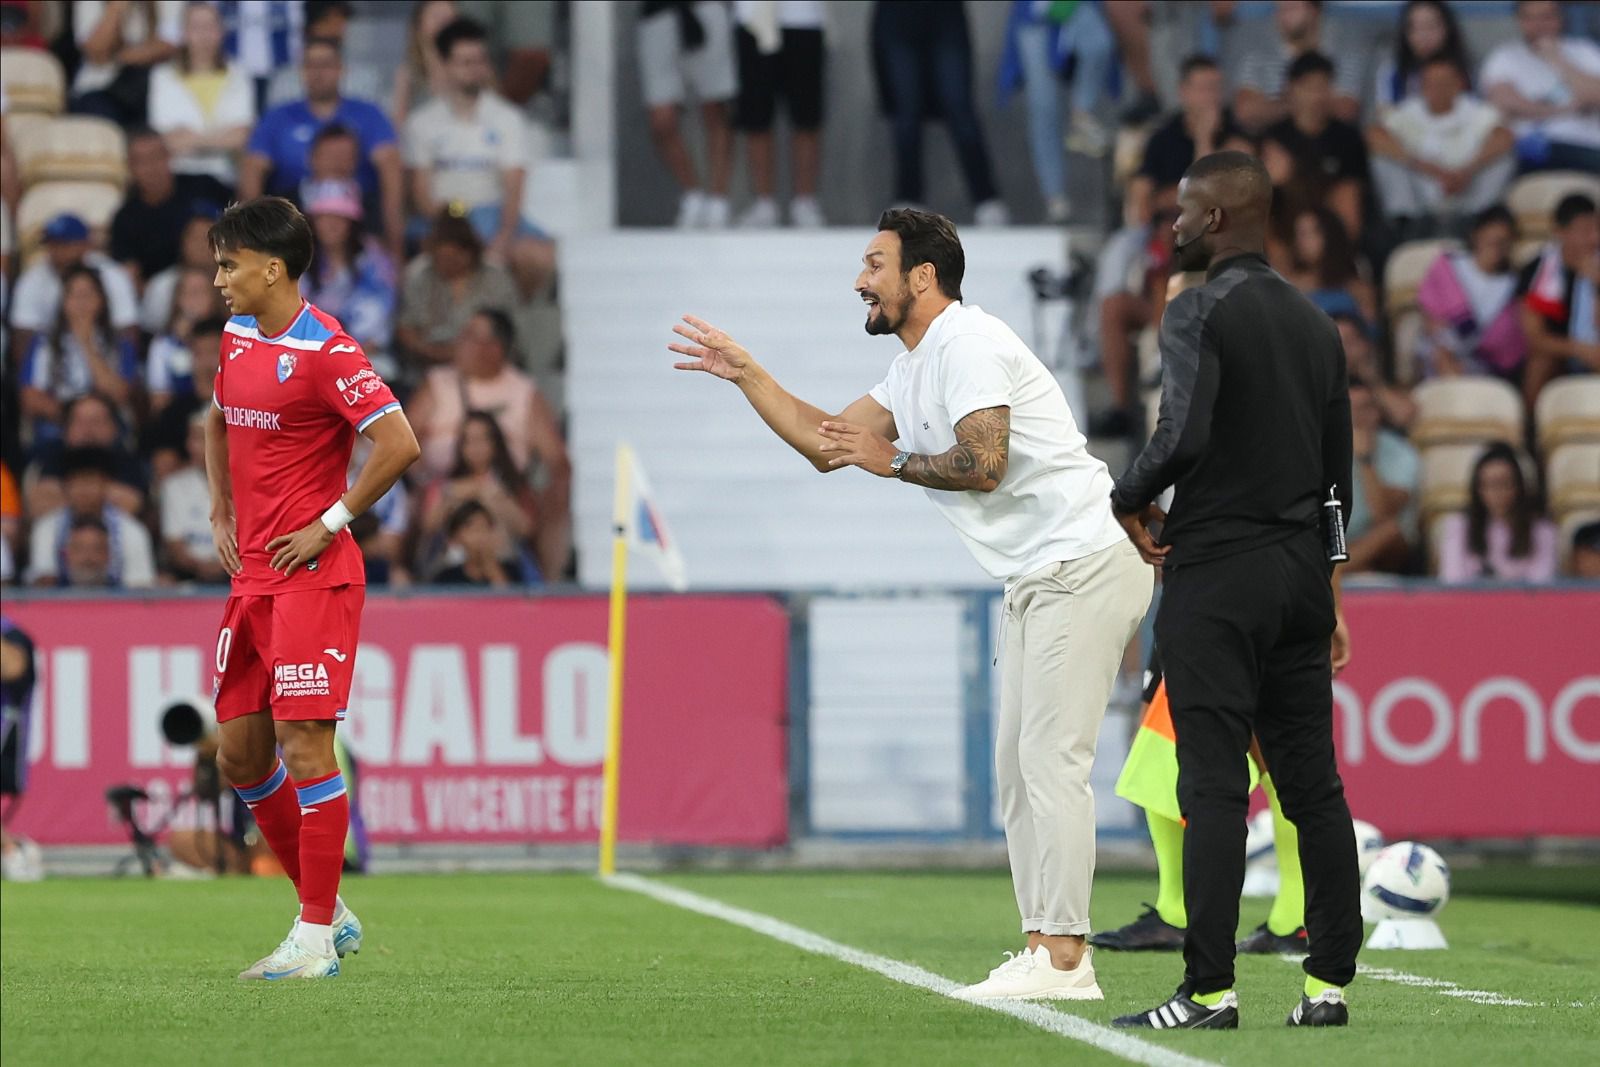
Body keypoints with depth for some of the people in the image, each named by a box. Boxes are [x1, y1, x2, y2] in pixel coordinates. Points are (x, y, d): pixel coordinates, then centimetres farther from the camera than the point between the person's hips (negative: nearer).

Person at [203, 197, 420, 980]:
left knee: (303, 746, -10)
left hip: (311, 574, -9)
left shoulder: (324, 350, -14)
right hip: (251, 576, 9)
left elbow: (398, 444, -20)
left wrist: (329, 523, -15)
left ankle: (316, 938, -5)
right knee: (240, 754, 9)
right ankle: (328, 911, 20)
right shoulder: (238, 337, 12)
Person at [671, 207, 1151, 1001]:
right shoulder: (916, 369, 19)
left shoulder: (968, 344, -13)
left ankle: (1063, 959, -14)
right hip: (1037, 578, 11)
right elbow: (826, 443, 21)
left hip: (1083, 563, -11)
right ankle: (1044, 948, 10)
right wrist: (745, 375, 18)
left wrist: (892, 461, -12)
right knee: (1017, 766, 9)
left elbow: (982, 464, -24)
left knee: (1051, 761, -13)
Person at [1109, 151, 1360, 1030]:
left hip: (1215, 573, -7)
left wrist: (1129, 498, -5)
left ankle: (1209, 991, -10)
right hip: (1301, 575, 7)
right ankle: (1329, 983, 7)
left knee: (1214, 785, -8)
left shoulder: (1200, 312, -9)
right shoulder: (1314, 323, 15)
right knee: (1313, 783, 7)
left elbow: (1183, 434, -23)